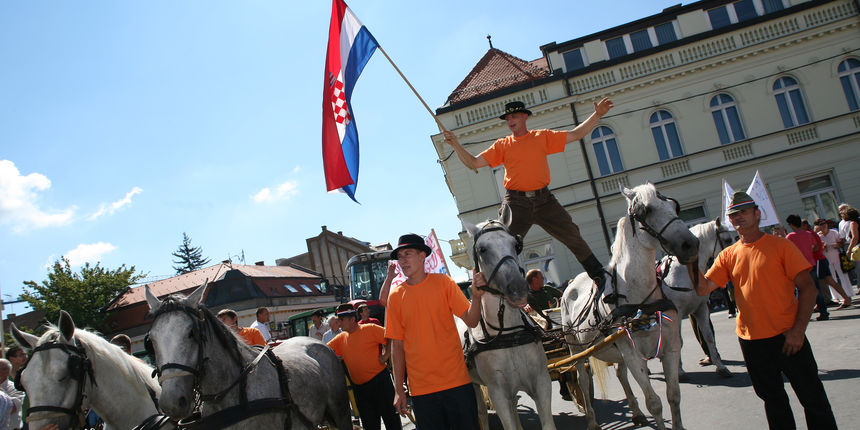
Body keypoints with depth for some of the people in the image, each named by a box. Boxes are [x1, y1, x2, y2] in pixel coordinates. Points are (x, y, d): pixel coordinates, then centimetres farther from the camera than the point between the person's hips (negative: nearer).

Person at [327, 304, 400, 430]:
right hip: (359, 386, 5)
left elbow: (390, 338, -7)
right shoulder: (341, 338, 10)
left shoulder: (370, 329, -5)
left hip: (379, 380, -5)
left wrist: (385, 356, -11)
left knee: (390, 415, 0)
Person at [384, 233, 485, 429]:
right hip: (421, 388, 1)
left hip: (456, 381, -1)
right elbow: (397, 344, 5)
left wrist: (476, 296, -25)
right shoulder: (396, 296, 2)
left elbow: (471, 321, -5)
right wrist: (398, 389, 4)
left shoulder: (443, 282, -2)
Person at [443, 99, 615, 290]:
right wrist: (456, 145, -10)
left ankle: (598, 275, 18)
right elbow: (473, 163, 3)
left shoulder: (542, 137, 9)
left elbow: (576, 134, 10)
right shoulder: (502, 145, 8)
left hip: (543, 199, 1)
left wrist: (597, 115, 2)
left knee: (572, 235, 3)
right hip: (516, 202, -1)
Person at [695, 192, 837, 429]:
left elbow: (807, 287, -7)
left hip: (787, 336, -3)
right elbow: (703, 288, -2)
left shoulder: (780, 245, -5)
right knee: (773, 399, 16)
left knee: (812, 397, 5)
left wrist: (798, 330, -15)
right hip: (751, 339, 4)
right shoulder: (728, 255, 6)